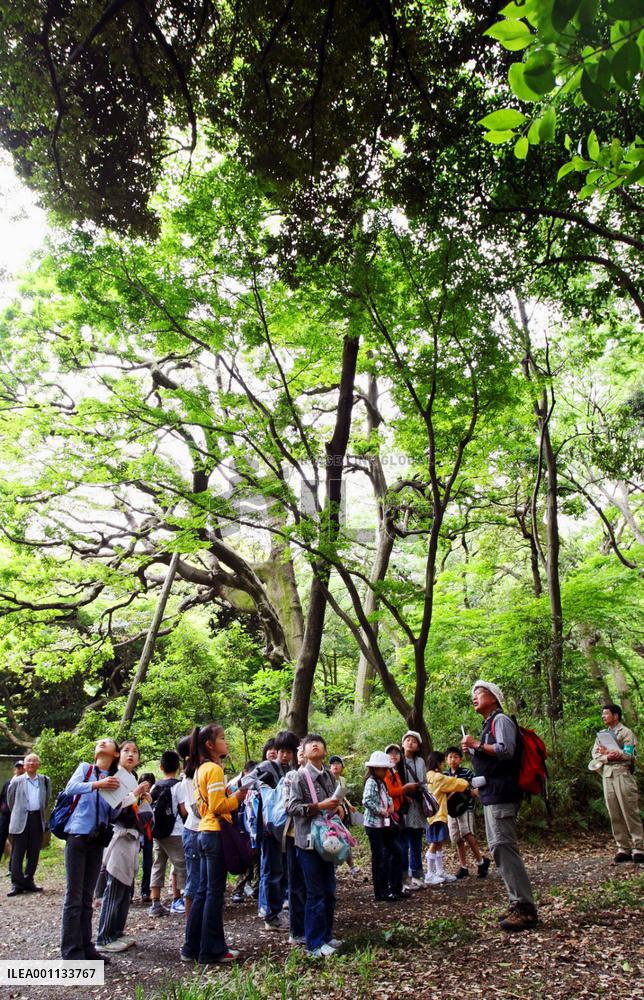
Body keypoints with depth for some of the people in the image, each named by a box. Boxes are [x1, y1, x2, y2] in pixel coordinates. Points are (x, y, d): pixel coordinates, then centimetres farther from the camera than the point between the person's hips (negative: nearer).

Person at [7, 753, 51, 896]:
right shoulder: (16, 781, 2)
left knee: (34, 854, 7)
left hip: (37, 820, 2)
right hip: (21, 821, -2)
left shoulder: (45, 780, 8)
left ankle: (28, 881, 18)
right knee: (17, 854, 0)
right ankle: (17, 884, 6)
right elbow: (10, 800, 11)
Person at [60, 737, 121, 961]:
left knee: (87, 896, 10)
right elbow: (70, 788, -14)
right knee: (74, 895, -4)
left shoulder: (115, 778, 12)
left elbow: (114, 812, 7)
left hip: (97, 839, 4)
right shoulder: (85, 768, 3)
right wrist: (98, 784, -26)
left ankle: (85, 946, 17)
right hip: (78, 835, -4)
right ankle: (71, 951, 2)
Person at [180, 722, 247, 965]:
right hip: (216, 833, -9)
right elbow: (217, 806, -20)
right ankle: (212, 951, 8)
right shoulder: (214, 768, -15)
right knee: (215, 893, 0)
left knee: (203, 891, 14)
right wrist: (237, 797, -8)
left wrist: (228, 797, 13)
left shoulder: (200, 770, 13)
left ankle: (192, 948, 21)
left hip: (204, 832, 9)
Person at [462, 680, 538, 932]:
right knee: (498, 847, 12)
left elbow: (506, 750, -24)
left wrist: (477, 744, -15)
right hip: (491, 796, 10)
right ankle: (518, 903, 18)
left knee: (504, 846, -12)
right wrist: (473, 750, 11)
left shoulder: (501, 720, -8)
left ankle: (525, 908, -8)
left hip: (501, 795, -10)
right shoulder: (489, 725, 20)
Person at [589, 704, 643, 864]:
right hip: (607, 776, 5)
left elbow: (628, 755, -10)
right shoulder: (601, 735, 19)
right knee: (615, 815, 3)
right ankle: (623, 849, 6)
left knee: (630, 813, -8)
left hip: (622, 774, -5)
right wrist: (608, 758, -12)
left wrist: (608, 752, -10)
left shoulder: (626, 733, 3)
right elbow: (595, 754, 6)